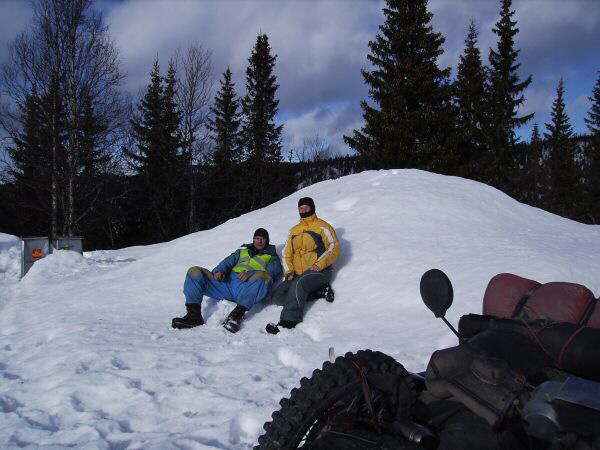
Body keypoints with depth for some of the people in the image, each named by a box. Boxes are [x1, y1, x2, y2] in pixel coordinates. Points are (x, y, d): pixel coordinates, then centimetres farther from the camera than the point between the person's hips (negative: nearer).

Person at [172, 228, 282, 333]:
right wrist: (220, 271, -5)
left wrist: (250, 273, -18)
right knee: (194, 272, -10)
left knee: (263, 275, -39)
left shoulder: (272, 256, 23)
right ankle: (194, 315, -25)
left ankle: (237, 314, -44)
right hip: (227, 283, 5)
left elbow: (274, 272, 1)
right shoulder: (243, 250, 36)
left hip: (248, 286, -4)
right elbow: (228, 262, 21)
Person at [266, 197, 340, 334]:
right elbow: (287, 253, 21)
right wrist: (289, 272, 3)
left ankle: (288, 322, -42)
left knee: (298, 285, -36)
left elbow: (334, 248, -3)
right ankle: (318, 291, -16)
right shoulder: (294, 230, 24)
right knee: (277, 296, -15)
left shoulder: (322, 226, 6)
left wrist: (319, 264, -17)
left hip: (318, 271, -7)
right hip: (297, 275, 7)